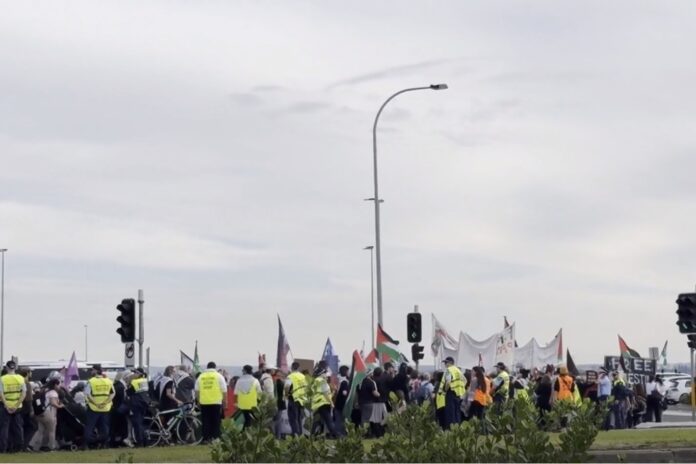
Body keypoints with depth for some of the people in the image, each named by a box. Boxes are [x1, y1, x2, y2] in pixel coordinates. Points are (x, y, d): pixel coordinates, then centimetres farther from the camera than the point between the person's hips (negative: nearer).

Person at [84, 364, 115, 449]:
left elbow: (87, 394, -15)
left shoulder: (91, 381, -9)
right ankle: (104, 443, 14)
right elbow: (113, 393, 3)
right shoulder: (108, 381, 5)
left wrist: (95, 403, -15)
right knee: (104, 426, 13)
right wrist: (107, 401, -5)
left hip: (93, 408, -4)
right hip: (106, 408, 4)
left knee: (89, 426, 3)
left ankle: (86, 444, 0)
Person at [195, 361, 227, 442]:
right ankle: (215, 438, -1)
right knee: (215, 422, 3)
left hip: (204, 402, 2)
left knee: (206, 422, 7)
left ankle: (206, 438, 6)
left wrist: (198, 401, 19)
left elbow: (196, 391, 10)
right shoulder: (219, 376, 2)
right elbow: (224, 391, -1)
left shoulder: (201, 376, 9)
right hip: (216, 402, -2)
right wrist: (225, 401, 6)